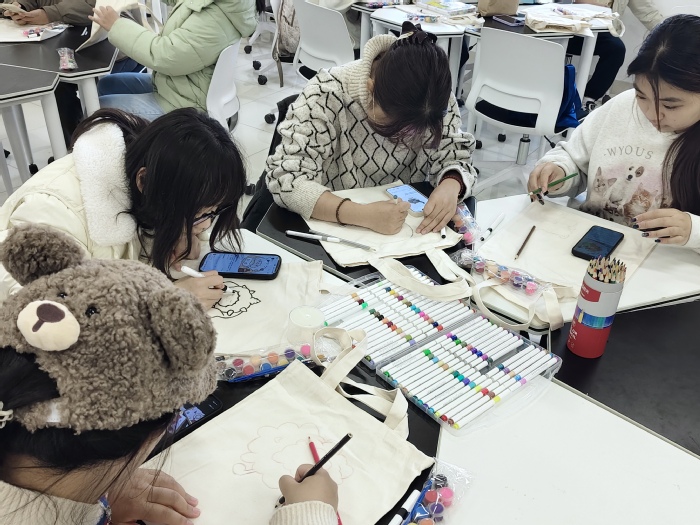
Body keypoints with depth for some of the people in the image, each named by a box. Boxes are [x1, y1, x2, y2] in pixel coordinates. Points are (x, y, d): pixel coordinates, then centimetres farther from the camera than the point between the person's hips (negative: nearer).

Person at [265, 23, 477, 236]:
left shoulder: (436, 96, -11)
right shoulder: (328, 93, -22)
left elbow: (456, 156, -5)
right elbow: (285, 179, -27)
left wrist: (450, 185, -28)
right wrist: (362, 215, -38)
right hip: (331, 229, -2)